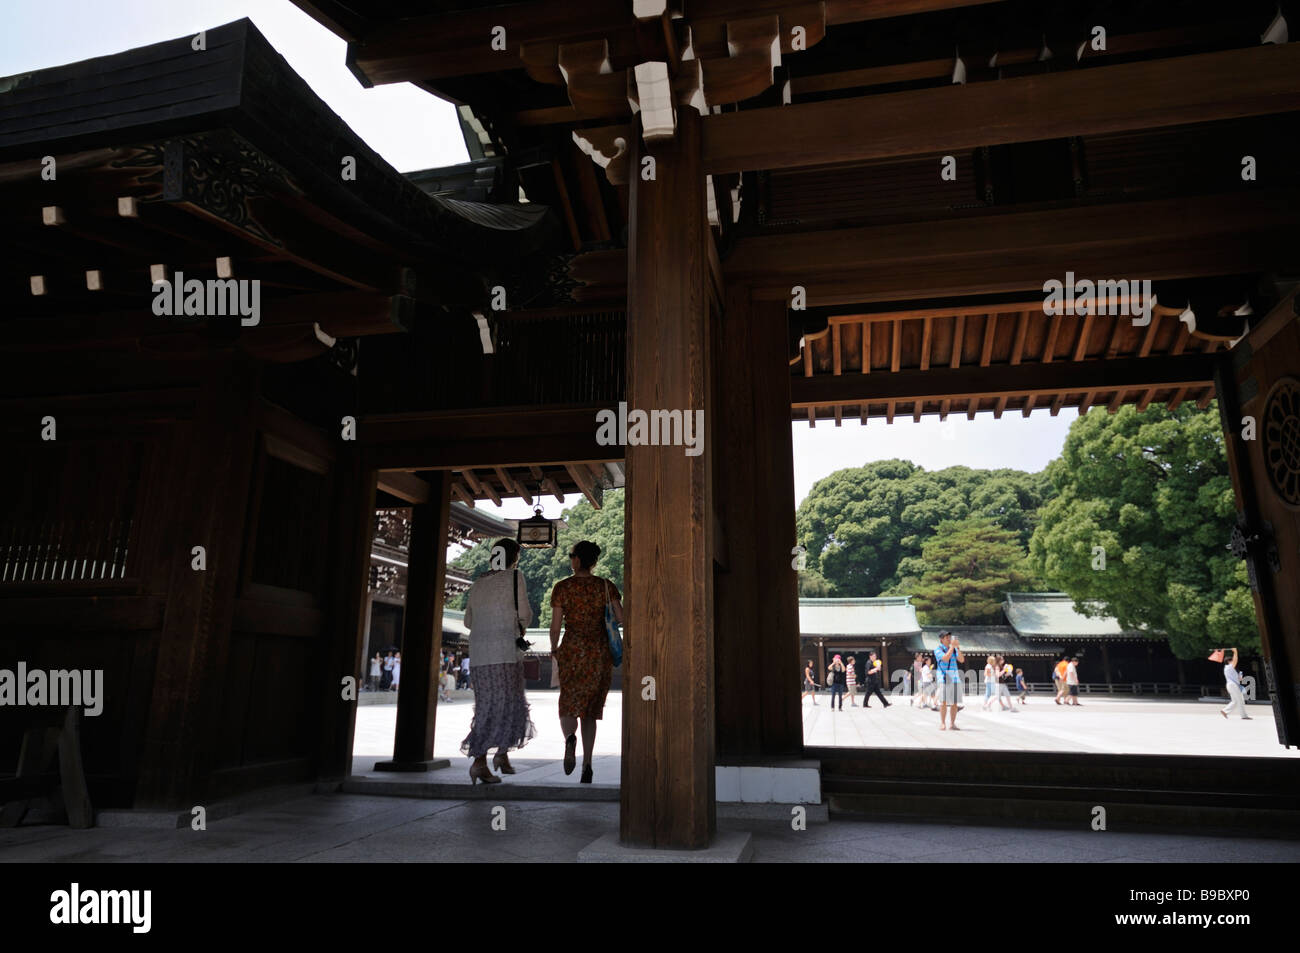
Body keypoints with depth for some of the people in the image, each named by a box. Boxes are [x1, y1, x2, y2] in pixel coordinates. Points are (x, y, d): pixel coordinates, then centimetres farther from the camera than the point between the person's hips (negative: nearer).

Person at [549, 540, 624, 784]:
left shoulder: (562, 587, -3)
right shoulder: (606, 586, 1)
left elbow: (555, 627, -2)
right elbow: (622, 619, -5)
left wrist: (554, 649, 15)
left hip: (572, 652, -2)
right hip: (601, 654, 2)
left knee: (568, 706, 10)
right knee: (590, 710, 13)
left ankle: (570, 738, -22)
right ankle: (587, 765, 7)